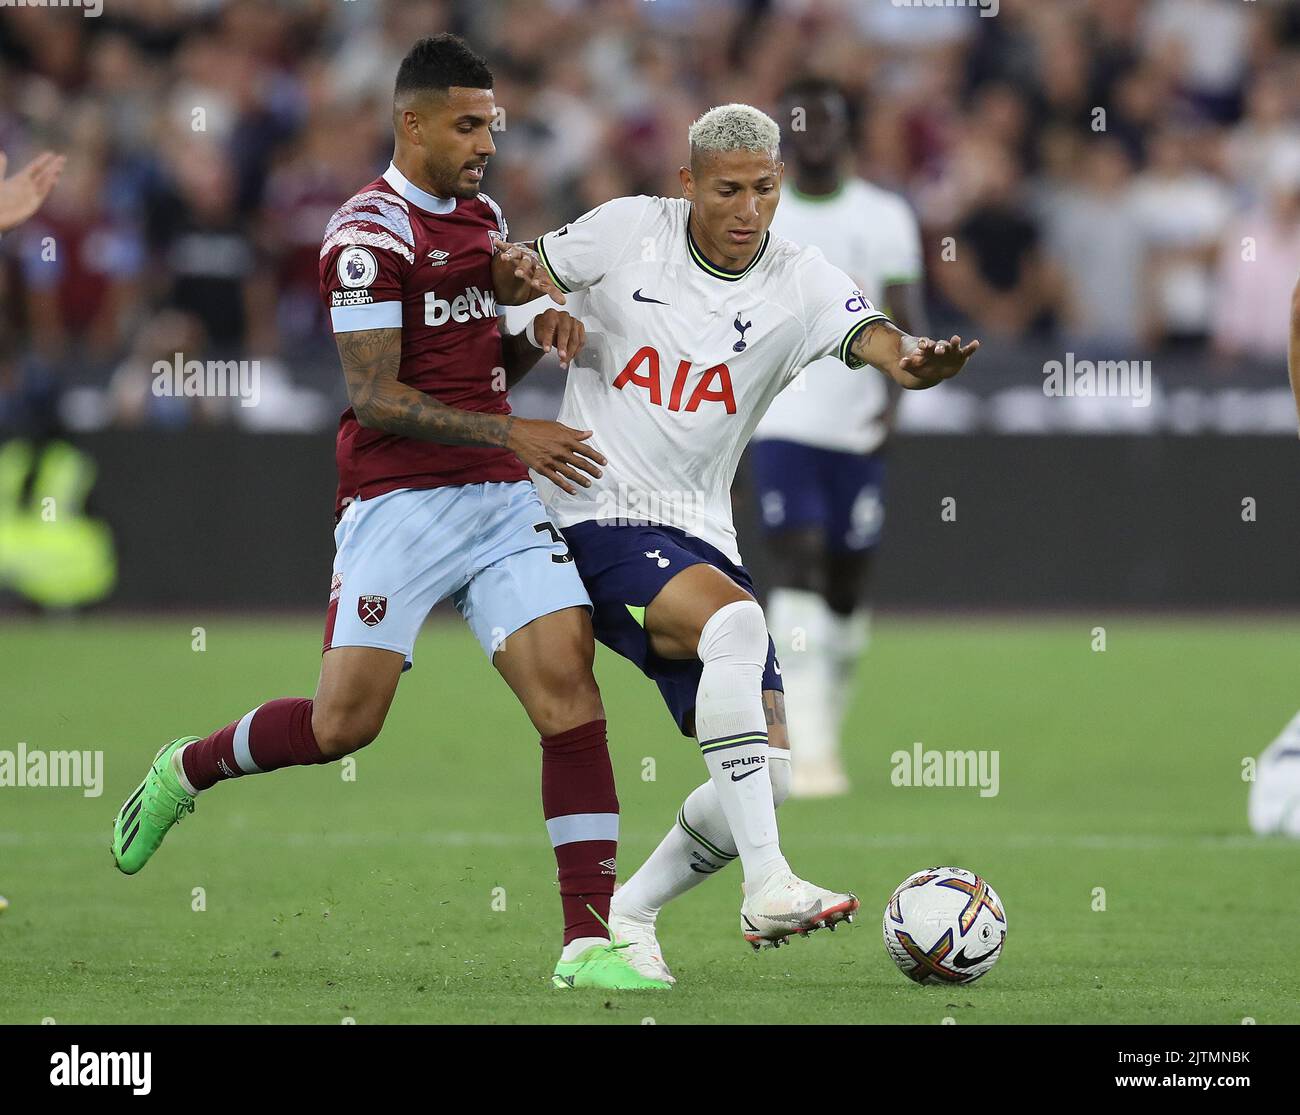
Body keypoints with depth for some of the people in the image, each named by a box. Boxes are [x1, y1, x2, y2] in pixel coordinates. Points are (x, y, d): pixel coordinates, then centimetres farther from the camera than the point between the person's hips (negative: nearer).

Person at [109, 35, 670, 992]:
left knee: (568, 688, -9)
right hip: (400, 506, -7)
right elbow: (375, 397, -15)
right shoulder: (370, 234, -11)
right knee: (345, 723, -9)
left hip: (502, 500, 7)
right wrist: (511, 434, -20)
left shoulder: (482, 215, 15)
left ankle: (591, 937, -11)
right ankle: (186, 770, 22)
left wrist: (537, 329, 3)